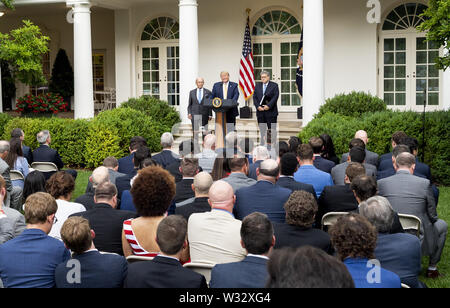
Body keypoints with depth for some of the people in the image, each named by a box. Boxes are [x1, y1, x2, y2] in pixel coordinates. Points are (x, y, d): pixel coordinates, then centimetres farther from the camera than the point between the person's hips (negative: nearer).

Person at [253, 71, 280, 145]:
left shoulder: (274, 85, 2)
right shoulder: (257, 85, 14)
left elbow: (275, 97, -8)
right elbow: (254, 97, 8)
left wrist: (268, 106, -18)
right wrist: (258, 106, -7)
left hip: (271, 111, -3)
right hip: (260, 111, 4)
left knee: (271, 130, -2)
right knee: (262, 130, 7)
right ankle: (262, 144, 13)